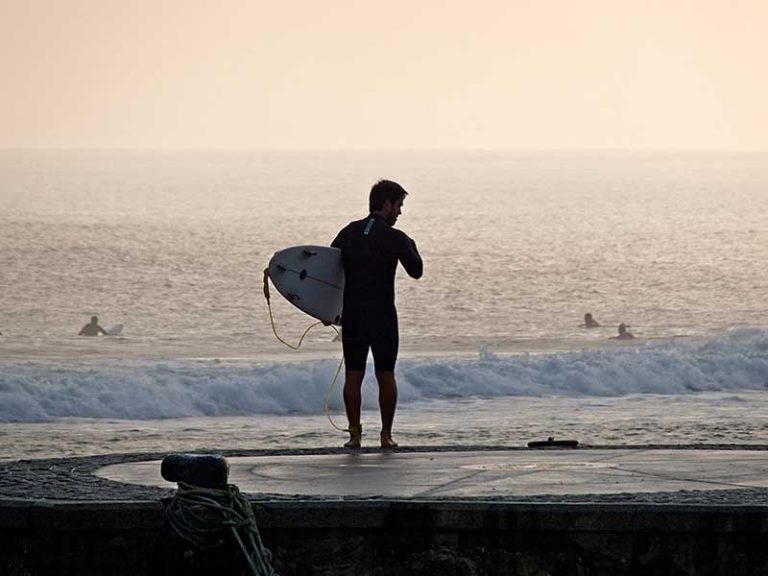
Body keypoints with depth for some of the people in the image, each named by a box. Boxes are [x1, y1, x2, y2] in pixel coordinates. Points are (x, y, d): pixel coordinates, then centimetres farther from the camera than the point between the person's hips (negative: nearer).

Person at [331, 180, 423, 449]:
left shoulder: (349, 232, 5)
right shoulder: (395, 238, -7)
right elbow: (416, 271, 2)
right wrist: (412, 248, 20)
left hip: (351, 313, 3)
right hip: (382, 314, -3)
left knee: (353, 375, 5)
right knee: (386, 376, 7)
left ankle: (354, 434, 3)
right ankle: (386, 435, 6)